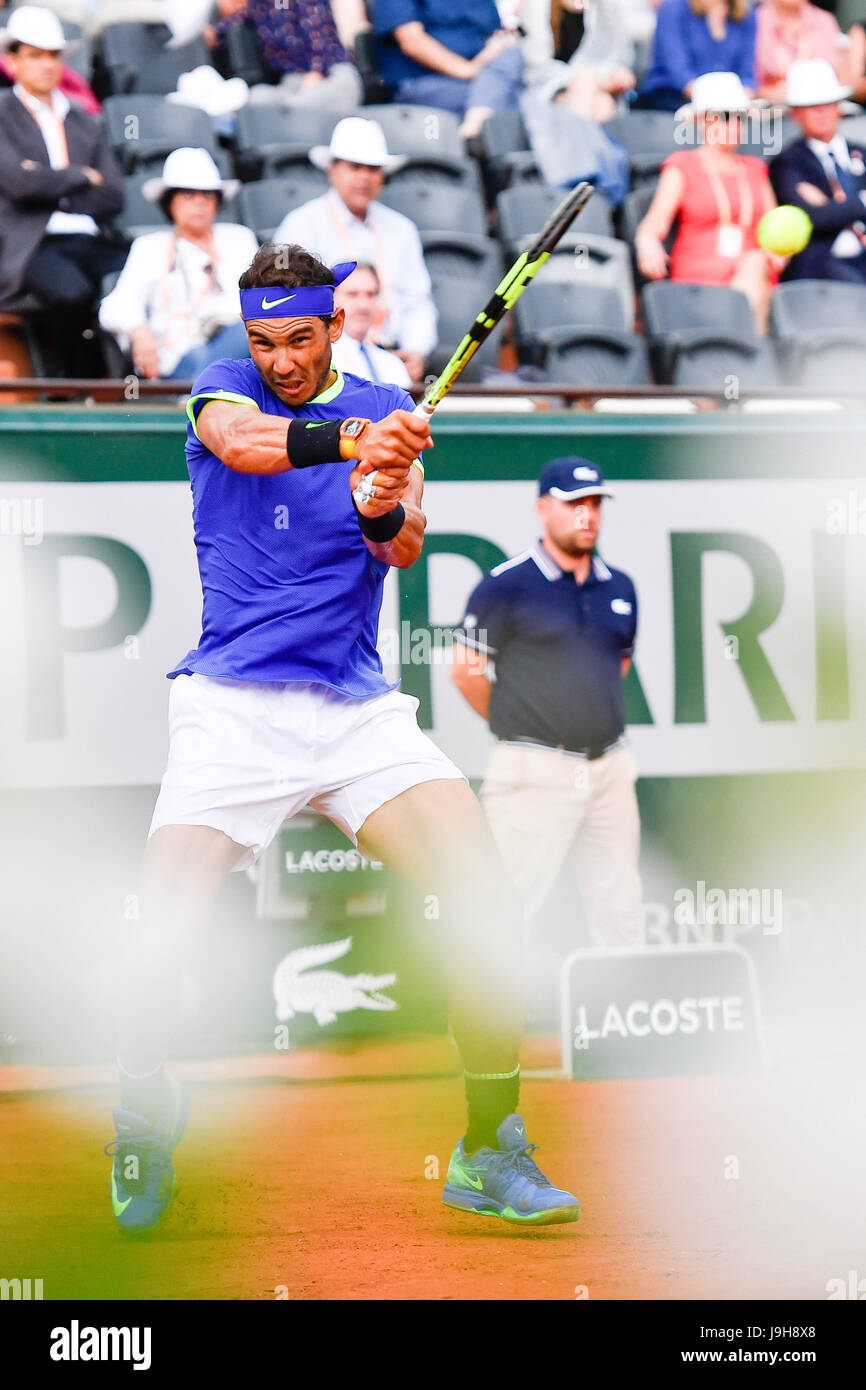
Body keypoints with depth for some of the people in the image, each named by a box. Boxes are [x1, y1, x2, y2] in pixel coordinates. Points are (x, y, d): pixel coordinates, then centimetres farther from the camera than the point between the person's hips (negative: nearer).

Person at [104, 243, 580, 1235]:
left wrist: (383, 511, -32)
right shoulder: (221, 390, 5)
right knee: (159, 938, -17)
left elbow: (405, 547, -7)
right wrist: (349, 440, -41)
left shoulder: (383, 409, 9)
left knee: (481, 891, -19)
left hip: (358, 707, 2)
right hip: (230, 707, -1)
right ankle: (142, 1127, 11)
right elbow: (243, 440, -21)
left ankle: (489, 1153, -8)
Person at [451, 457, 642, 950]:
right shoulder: (507, 586, -6)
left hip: (609, 772, 6)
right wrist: (517, 728, 7)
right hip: (535, 774, -6)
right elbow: (466, 670, -3)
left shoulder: (620, 588, 12)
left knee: (620, 911, 7)